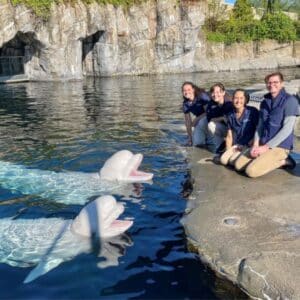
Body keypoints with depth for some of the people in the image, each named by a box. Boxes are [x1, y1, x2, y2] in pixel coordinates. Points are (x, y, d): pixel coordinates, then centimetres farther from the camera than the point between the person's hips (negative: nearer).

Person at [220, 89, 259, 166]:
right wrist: (228, 151, 1)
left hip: (248, 145, -5)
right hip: (236, 145, 5)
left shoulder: (252, 112, -7)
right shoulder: (231, 115, 7)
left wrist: (251, 145, -15)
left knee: (233, 160, -25)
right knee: (223, 160, -18)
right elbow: (229, 136, 12)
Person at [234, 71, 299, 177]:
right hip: (263, 144, 7)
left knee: (252, 171, -22)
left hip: (279, 146, -7)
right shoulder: (264, 102, 10)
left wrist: (266, 147, -18)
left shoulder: (290, 100, -12)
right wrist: (255, 144, -7)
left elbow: (287, 129, -17)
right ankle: (265, 160, 10)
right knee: (238, 165, -4)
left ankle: (282, 161, -1)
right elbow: (260, 125, 11)